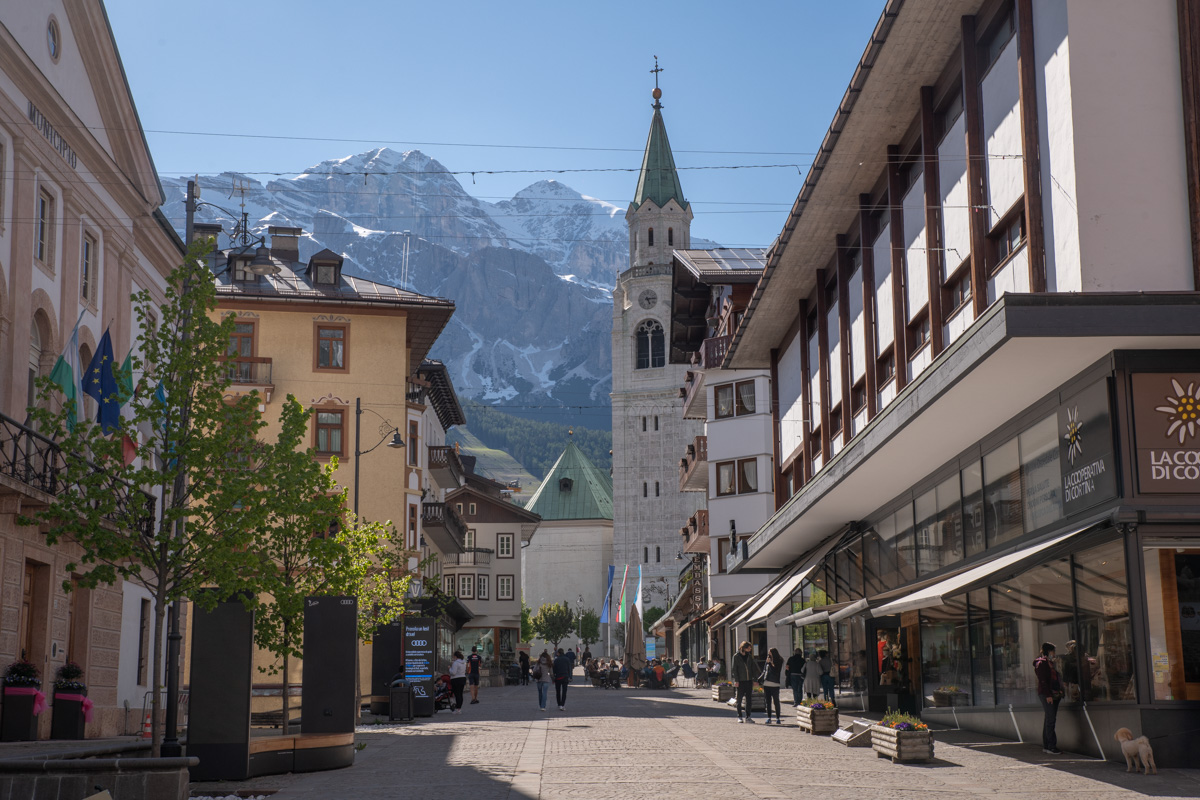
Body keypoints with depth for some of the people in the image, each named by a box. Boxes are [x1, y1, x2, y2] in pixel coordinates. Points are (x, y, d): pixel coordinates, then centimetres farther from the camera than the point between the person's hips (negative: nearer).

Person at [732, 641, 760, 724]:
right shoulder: (736, 656, -4)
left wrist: (754, 679, 10)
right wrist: (736, 680, -12)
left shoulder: (749, 656, 9)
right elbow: (734, 669, -5)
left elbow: (753, 667, 13)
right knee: (739, 699, 2)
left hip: (749, 680, 4)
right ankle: (739, 717, 11)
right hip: (741, 681, -4)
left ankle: (748, 717, 10)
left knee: (749, 699, 4)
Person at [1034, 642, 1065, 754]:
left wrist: (1060, 692, 16)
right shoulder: (1041, 663, -8)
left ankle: (1046, 746, 13)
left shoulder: (1050, 663, 21)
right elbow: (1042, 681, -15)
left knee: (1049, 720, 10)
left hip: (1054, 694, 9)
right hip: (1046, 695, -9)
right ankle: (1051, 746, -12)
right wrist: (1048, 695, -21)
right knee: (1051, 719, -12)